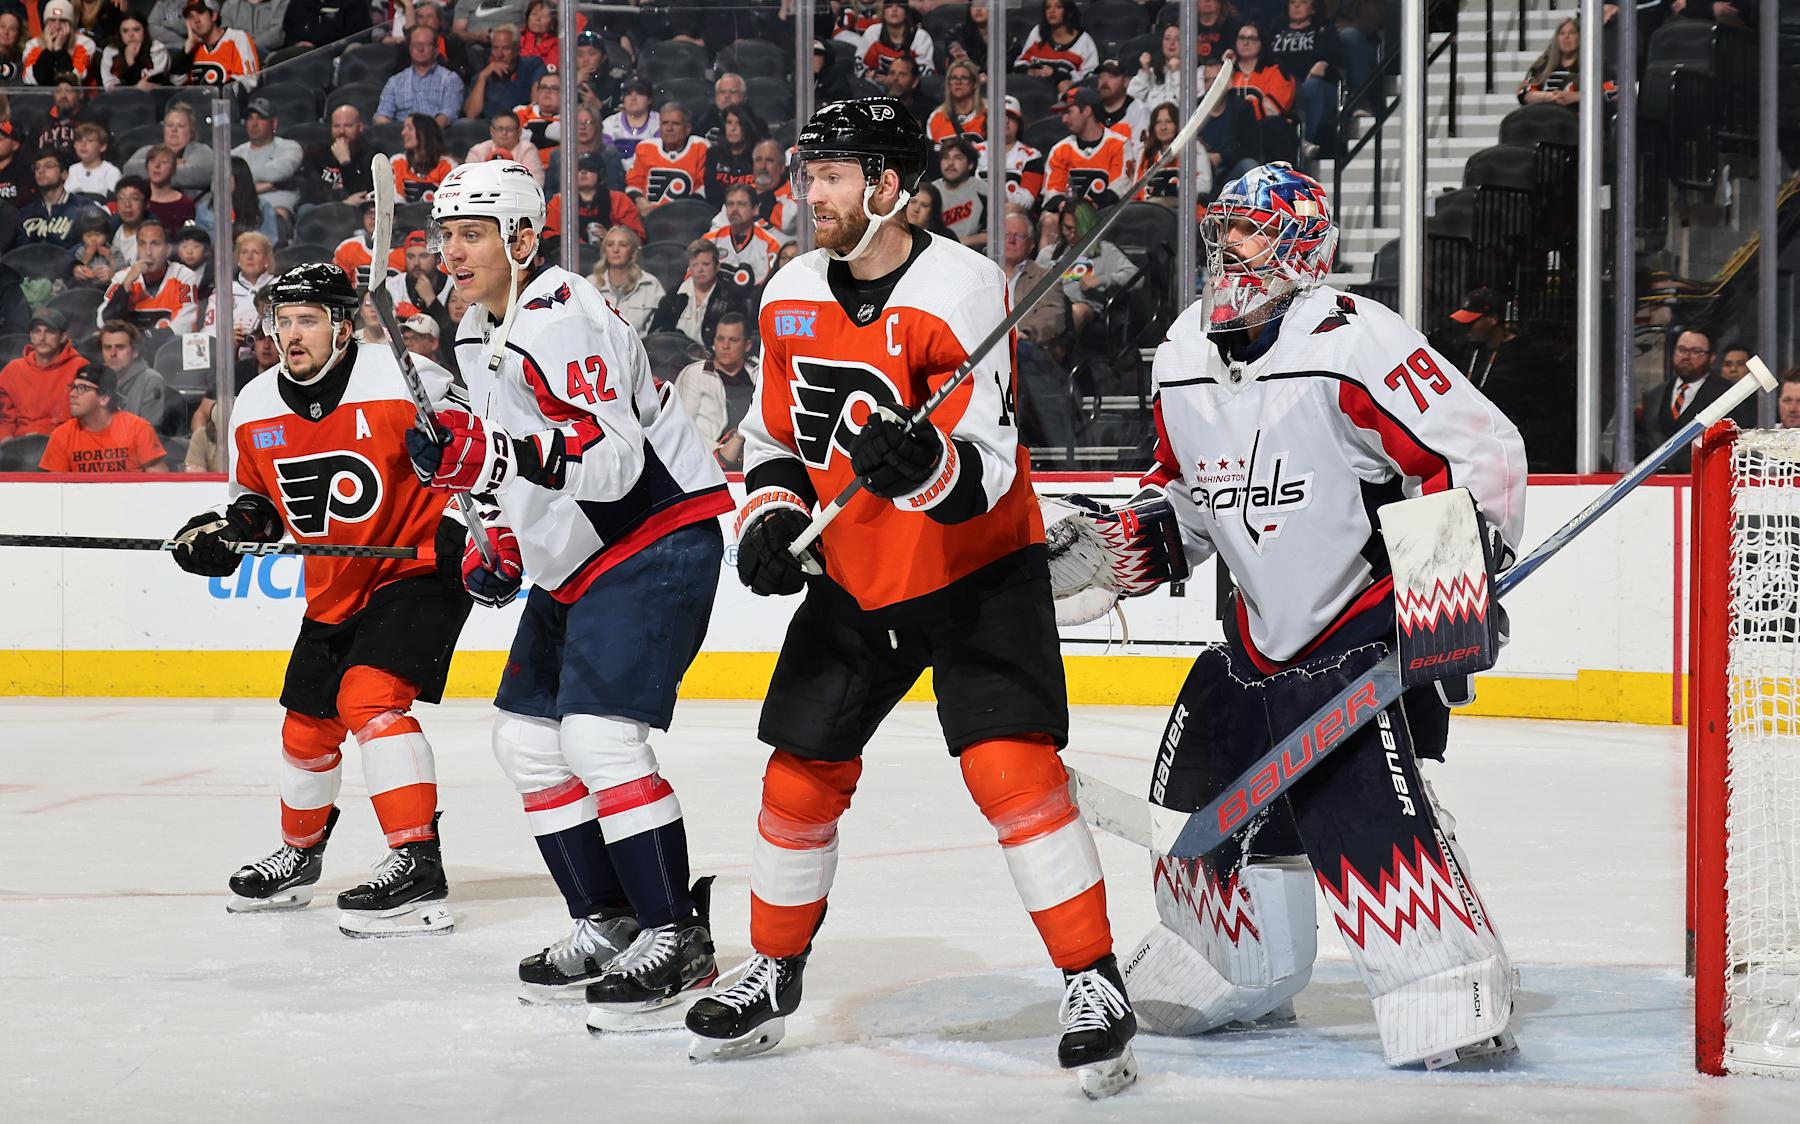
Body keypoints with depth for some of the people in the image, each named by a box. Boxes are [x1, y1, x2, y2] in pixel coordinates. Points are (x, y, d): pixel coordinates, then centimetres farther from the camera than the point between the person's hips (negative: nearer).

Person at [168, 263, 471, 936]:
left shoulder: (408, 382, -21)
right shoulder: (255, 410, -2)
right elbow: (256, 497, 14)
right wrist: (227, 531, -6)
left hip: (418, 571, -7)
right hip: (334, 590, 7)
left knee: (368, 696, -26)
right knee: (307, 726, 15)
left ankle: (418, 868, -27)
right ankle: (299, 855, 42)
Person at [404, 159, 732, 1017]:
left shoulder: (562, 319, -21)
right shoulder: (479, 335, 11)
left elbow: (612, 460, -31)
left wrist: (485, 453, -40)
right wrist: (499, 543, 17)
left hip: (657, 541, -11)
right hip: (573, 564, 11)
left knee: (598, 736, -21)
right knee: (527, 739, 11)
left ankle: (676, 938, -15)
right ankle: (607, 923, 20)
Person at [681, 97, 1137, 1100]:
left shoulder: (960, 290, -20)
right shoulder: (793, 298, 1)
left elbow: (986, 470, -24)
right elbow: (774, 434, 13)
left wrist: (920, 465, -44)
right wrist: (772, 517, -5)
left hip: (978, 572, -6)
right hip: (853, 579, 6)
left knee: (1010, 766, -19)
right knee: (800, 779, 8)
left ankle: (1096, 986, -11)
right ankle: (774, 973, 28)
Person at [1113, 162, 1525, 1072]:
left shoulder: (1355, 344, -18)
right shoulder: (1186, 355, 6)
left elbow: (1483, 449, -18)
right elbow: (1184, 476, 23)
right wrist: (1152, 528, 4)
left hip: (1370, 616, -8)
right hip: (1262, 621, 8)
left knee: (1364, 805, -23)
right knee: (1212, 793, 13)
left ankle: (1452, 997, -18)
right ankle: (1231, 971, 34)